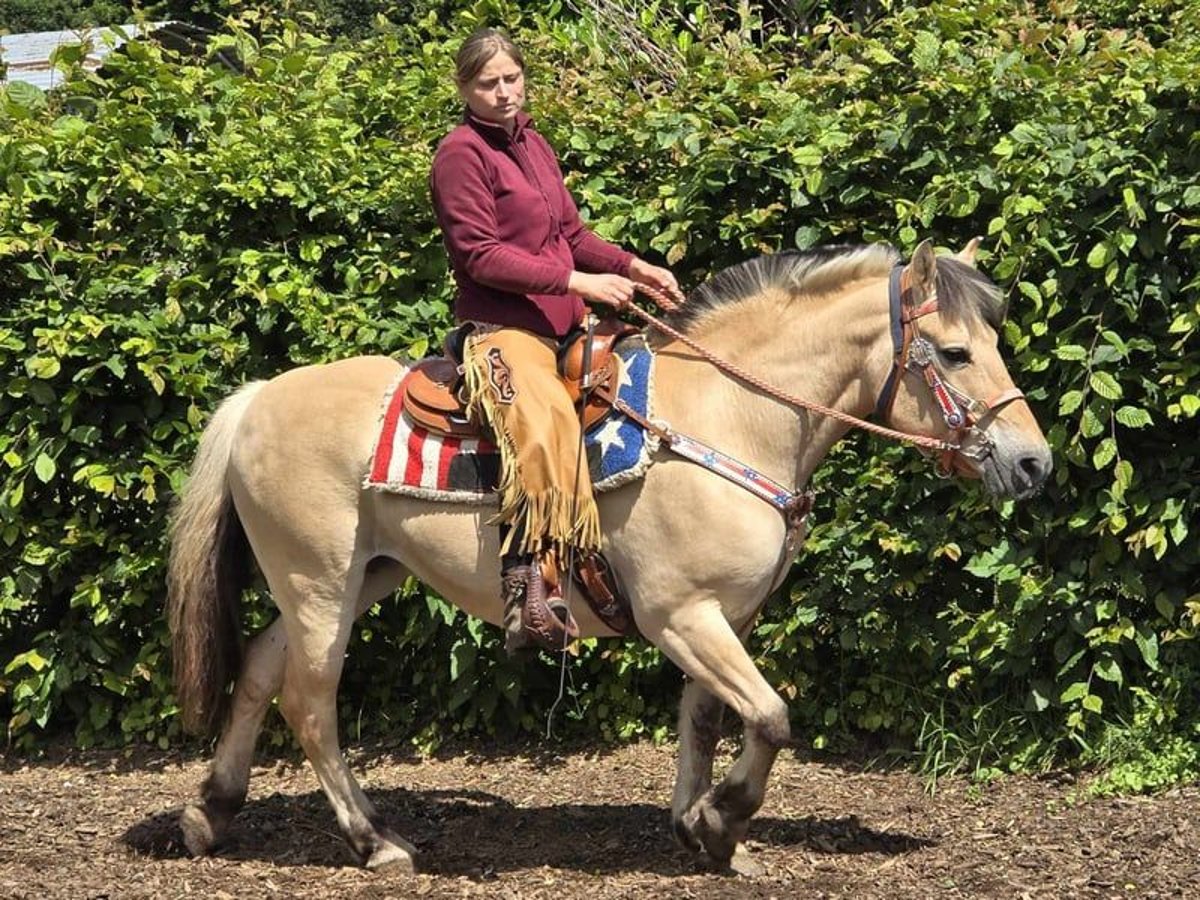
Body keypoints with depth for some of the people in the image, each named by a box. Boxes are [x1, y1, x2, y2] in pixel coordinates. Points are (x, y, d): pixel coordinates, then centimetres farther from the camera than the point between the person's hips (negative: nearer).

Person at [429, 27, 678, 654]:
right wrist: (575, 281, -18)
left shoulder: (532, 145, 18)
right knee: (543, 425, -35)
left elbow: (571, 234, 23)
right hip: (501, 327, -10)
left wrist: (630, 266, 6)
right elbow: (482, 256, -15)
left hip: (563, 322, 10)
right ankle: (530, 593, -41)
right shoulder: (462, 154, -8)